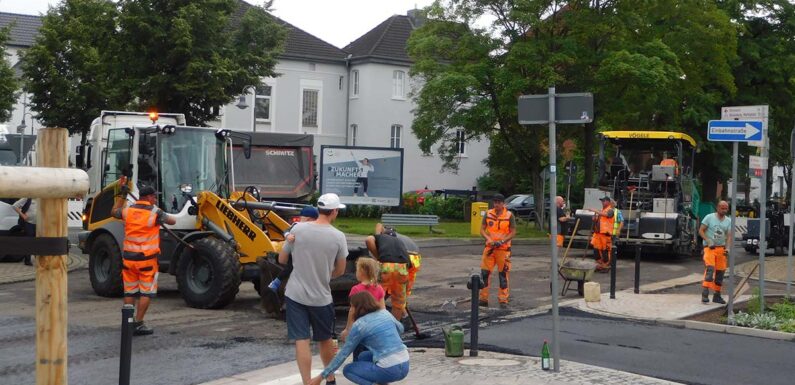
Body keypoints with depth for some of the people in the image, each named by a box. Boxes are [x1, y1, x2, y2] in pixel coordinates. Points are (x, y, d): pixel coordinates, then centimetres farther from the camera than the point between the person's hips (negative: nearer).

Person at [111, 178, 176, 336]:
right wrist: (162, 217, 22)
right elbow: (172, 221, 2)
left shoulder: (128, 211, 1)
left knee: (129, 292, 13)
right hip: (147, 258, -5)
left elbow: (114, 212, 22)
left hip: (129, 257, 5)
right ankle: (138, 324, 1)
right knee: (146, 292, 4)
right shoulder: (155, 213, -11)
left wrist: (122, 194, 25)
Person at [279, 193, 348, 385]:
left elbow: (282, 260, 3)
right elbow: (340, 270, 3)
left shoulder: (298, 229, -7)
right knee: (325, 340, 18)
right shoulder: (338, 236, -8)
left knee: (301, 341, 0)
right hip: (321, 297, 1)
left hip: (295, 295, 0)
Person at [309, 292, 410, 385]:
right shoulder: (384, 313, 11)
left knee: (348, 370, 14)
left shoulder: (359, 325, -6)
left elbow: (343, 354, -1)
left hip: (390, 370, -7)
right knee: (363, 357, 28)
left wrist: (321, 377, 6)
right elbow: (400, 329, 30)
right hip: (405, 365, 7)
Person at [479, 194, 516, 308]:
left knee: (504, 274, 0)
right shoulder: (488, 214, 5)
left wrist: (502, 241, -17)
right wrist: (488, 239, -13)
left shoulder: (509, 215, -3)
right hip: (489, 247, 3)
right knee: (484, 272, 1)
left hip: (503, 248, -3)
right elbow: (482, 229, 6)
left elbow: (513, 232, -3)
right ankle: (483, 299, 10)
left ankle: (503, 300, 8)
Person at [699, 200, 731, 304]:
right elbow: (701, 231, -3)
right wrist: (708, 241, -17)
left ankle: (717, 295, 18)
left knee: (720, 271, 6)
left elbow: (729, 236, 4)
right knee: (710, 268, -20)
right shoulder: (709, 217, -2)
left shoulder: (729, 221, 9)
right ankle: (705, 294, -26)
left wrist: (727, 248, -13)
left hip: (721, 248, 5)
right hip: (709, 248, -5)